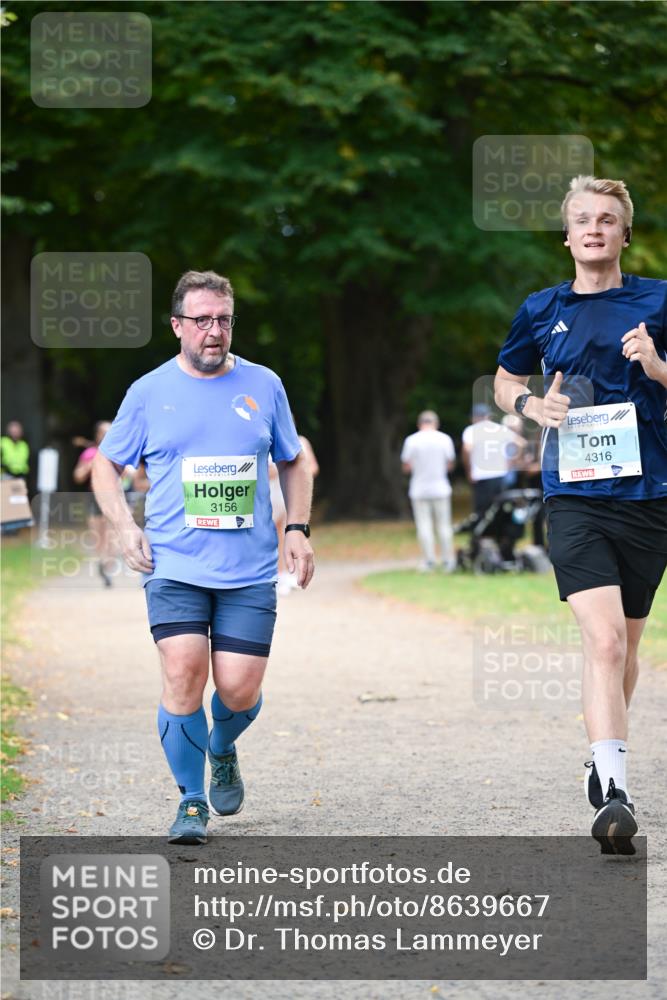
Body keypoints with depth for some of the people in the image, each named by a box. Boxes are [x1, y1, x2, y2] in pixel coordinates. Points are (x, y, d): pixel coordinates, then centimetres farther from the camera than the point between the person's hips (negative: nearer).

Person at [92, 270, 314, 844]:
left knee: (240, 689, -5)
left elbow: (293, 462, 20)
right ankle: (191, 801, 2)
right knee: (183, 674, -15)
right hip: (175, 566, -1)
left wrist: (298, 529, 6)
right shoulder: (149, 392, 4)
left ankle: (222, 750, 31)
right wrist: (126, 529, 0)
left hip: (250, 572, 1)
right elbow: (106, 465, 15)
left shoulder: (263, 386, 8)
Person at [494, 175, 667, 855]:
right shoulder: (542, 310, 8)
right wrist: (531, 404, 2)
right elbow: (505, 381, 23)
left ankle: (604, 763, 37)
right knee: (604, 639, -19)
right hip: (574, 497, -1)